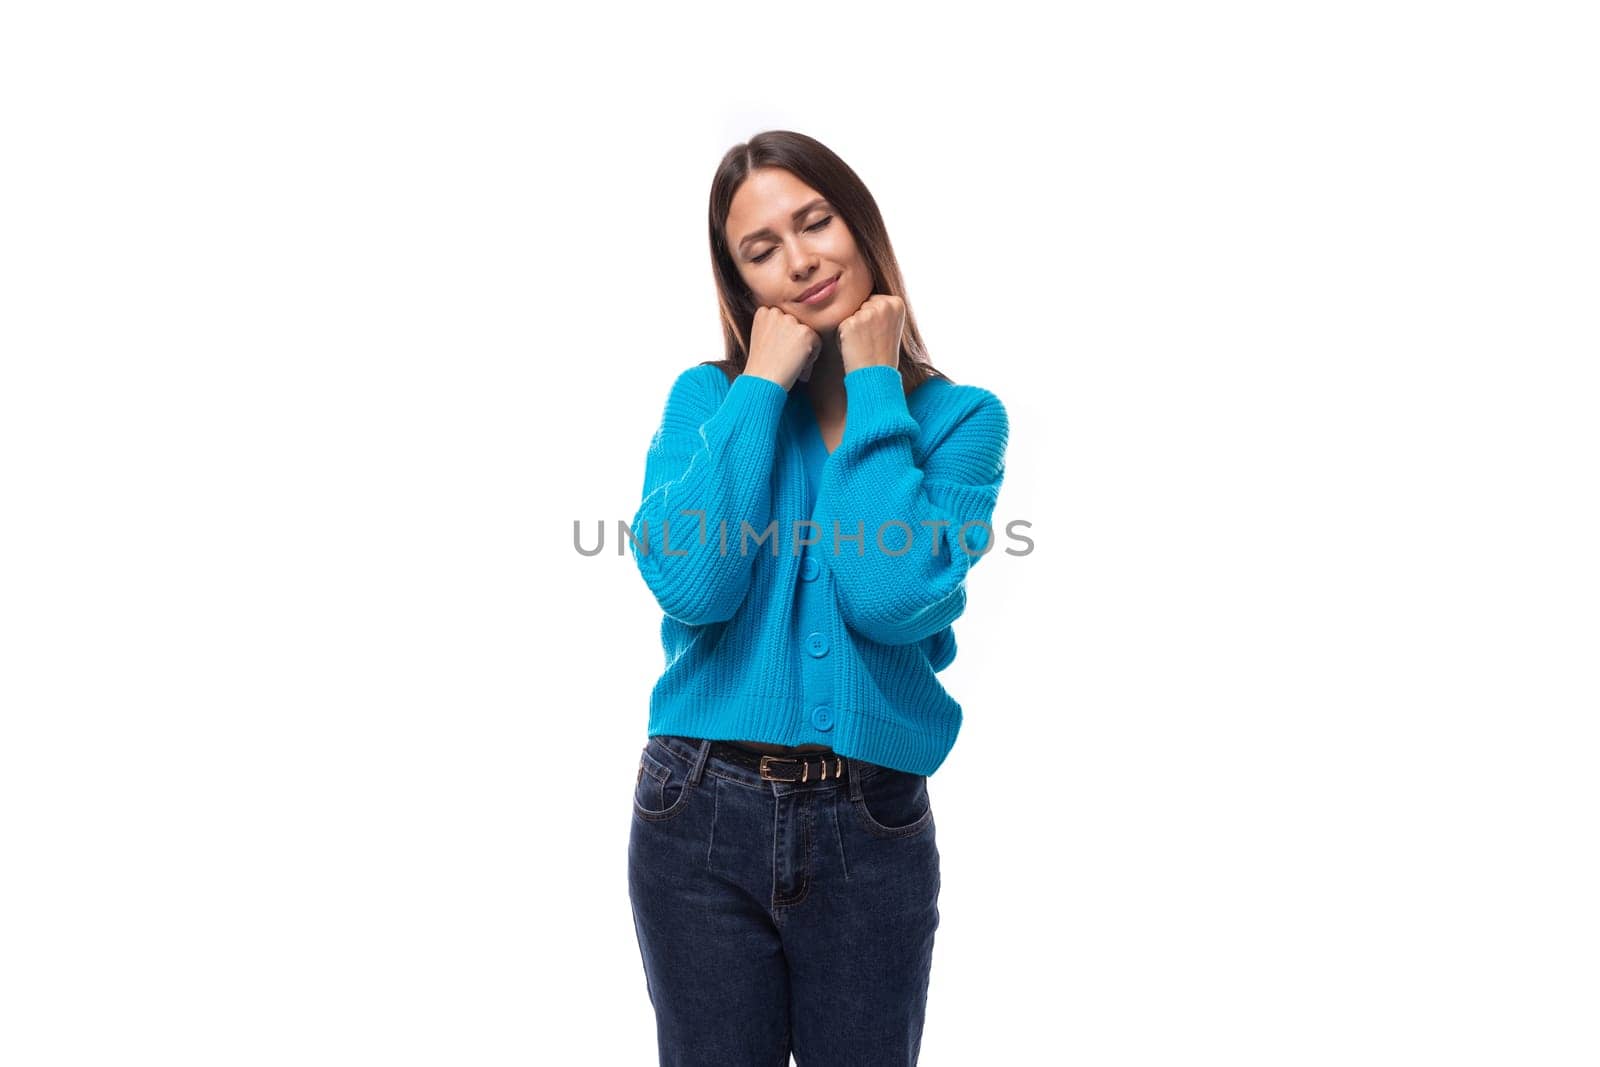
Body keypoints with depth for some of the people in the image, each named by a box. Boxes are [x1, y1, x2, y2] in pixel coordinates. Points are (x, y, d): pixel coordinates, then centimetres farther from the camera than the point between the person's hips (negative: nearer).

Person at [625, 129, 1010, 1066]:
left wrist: (871, 387, -11)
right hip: (703, 814, 1)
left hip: (872, 825, 0)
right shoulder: (709, 397, 2)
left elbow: (893, 597, -18)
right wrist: (763, 384, -10)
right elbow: (691, 586, -15)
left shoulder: (960, 418, -1)